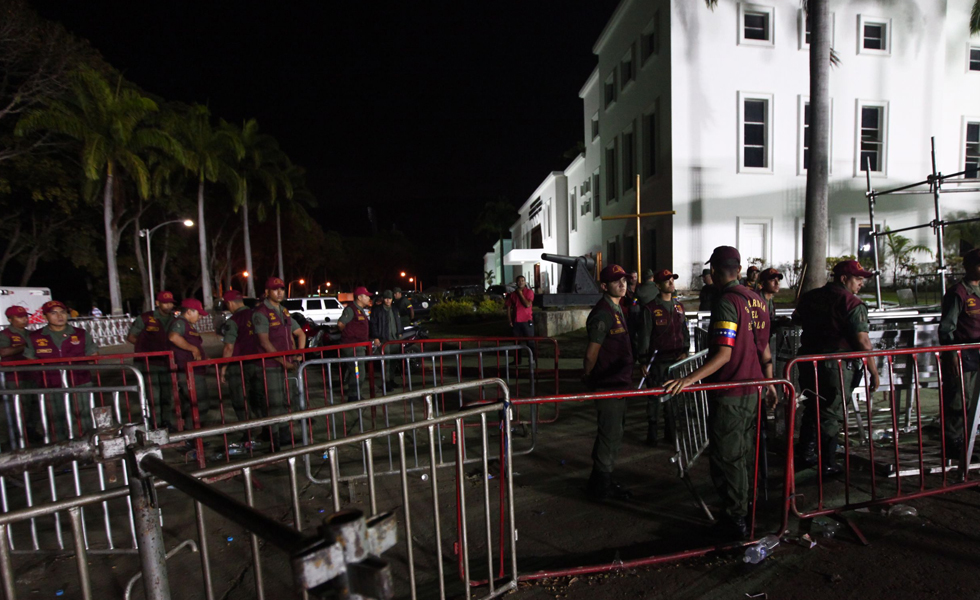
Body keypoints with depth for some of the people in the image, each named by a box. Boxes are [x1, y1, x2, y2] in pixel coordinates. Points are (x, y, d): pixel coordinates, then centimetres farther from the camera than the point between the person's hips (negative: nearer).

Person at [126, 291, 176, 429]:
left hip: (166, 363, 4)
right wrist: (147, 346, -5)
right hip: (148, 363, -4)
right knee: (153, 397, -4)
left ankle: (166, 425, 22)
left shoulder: (174, 320, 8)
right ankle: (156, 427, 4)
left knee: (168, 396, 10)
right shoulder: (145, 319, -4)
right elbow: (130, 337, 3)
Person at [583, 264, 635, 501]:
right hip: (608, 384, -10)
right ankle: (601, 487, 18)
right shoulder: (602, 313, -19)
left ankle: (603, 481, 34)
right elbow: (592, 352, -18)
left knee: (612, 434, 19)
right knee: (609, 436, 1)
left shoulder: (617, 309, 14)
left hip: (618, 383, 10)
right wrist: (588, 377, -5)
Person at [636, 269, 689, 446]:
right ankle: (652, 433, 16)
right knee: (655, 397, 3)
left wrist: (685, 351, 7)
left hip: (677, 358, 5)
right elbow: (644, 335, -8)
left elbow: (685, 330, 18)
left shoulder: (678, 305, 10)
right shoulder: (650, 307, -8)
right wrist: (643, 361, -9)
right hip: (658, 359, -5)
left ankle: (670, 432, 28)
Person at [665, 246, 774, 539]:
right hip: (752, 391, 9)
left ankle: (736, 519, 15)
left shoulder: (725, 302, -19)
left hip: (728, 394, -9)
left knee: (727, 457, 4)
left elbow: (723, 354, -25)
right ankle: (748, 508, 37)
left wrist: (690, 378, -32)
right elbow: (763, 346, 15)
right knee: (744, 452, 22)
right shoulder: (755, 298, 7)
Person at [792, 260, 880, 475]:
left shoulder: (810, 297, 7)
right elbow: (862, 341, -17)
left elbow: (796, 319, 25)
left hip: (808, 360, 6)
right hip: (837, 366, -5)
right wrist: (874, 372, -11)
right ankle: (827, 464, 15)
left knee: (811, 409, 18)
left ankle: (806, 454, 27)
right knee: (831, 415, 5)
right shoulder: (853, 303, -12)